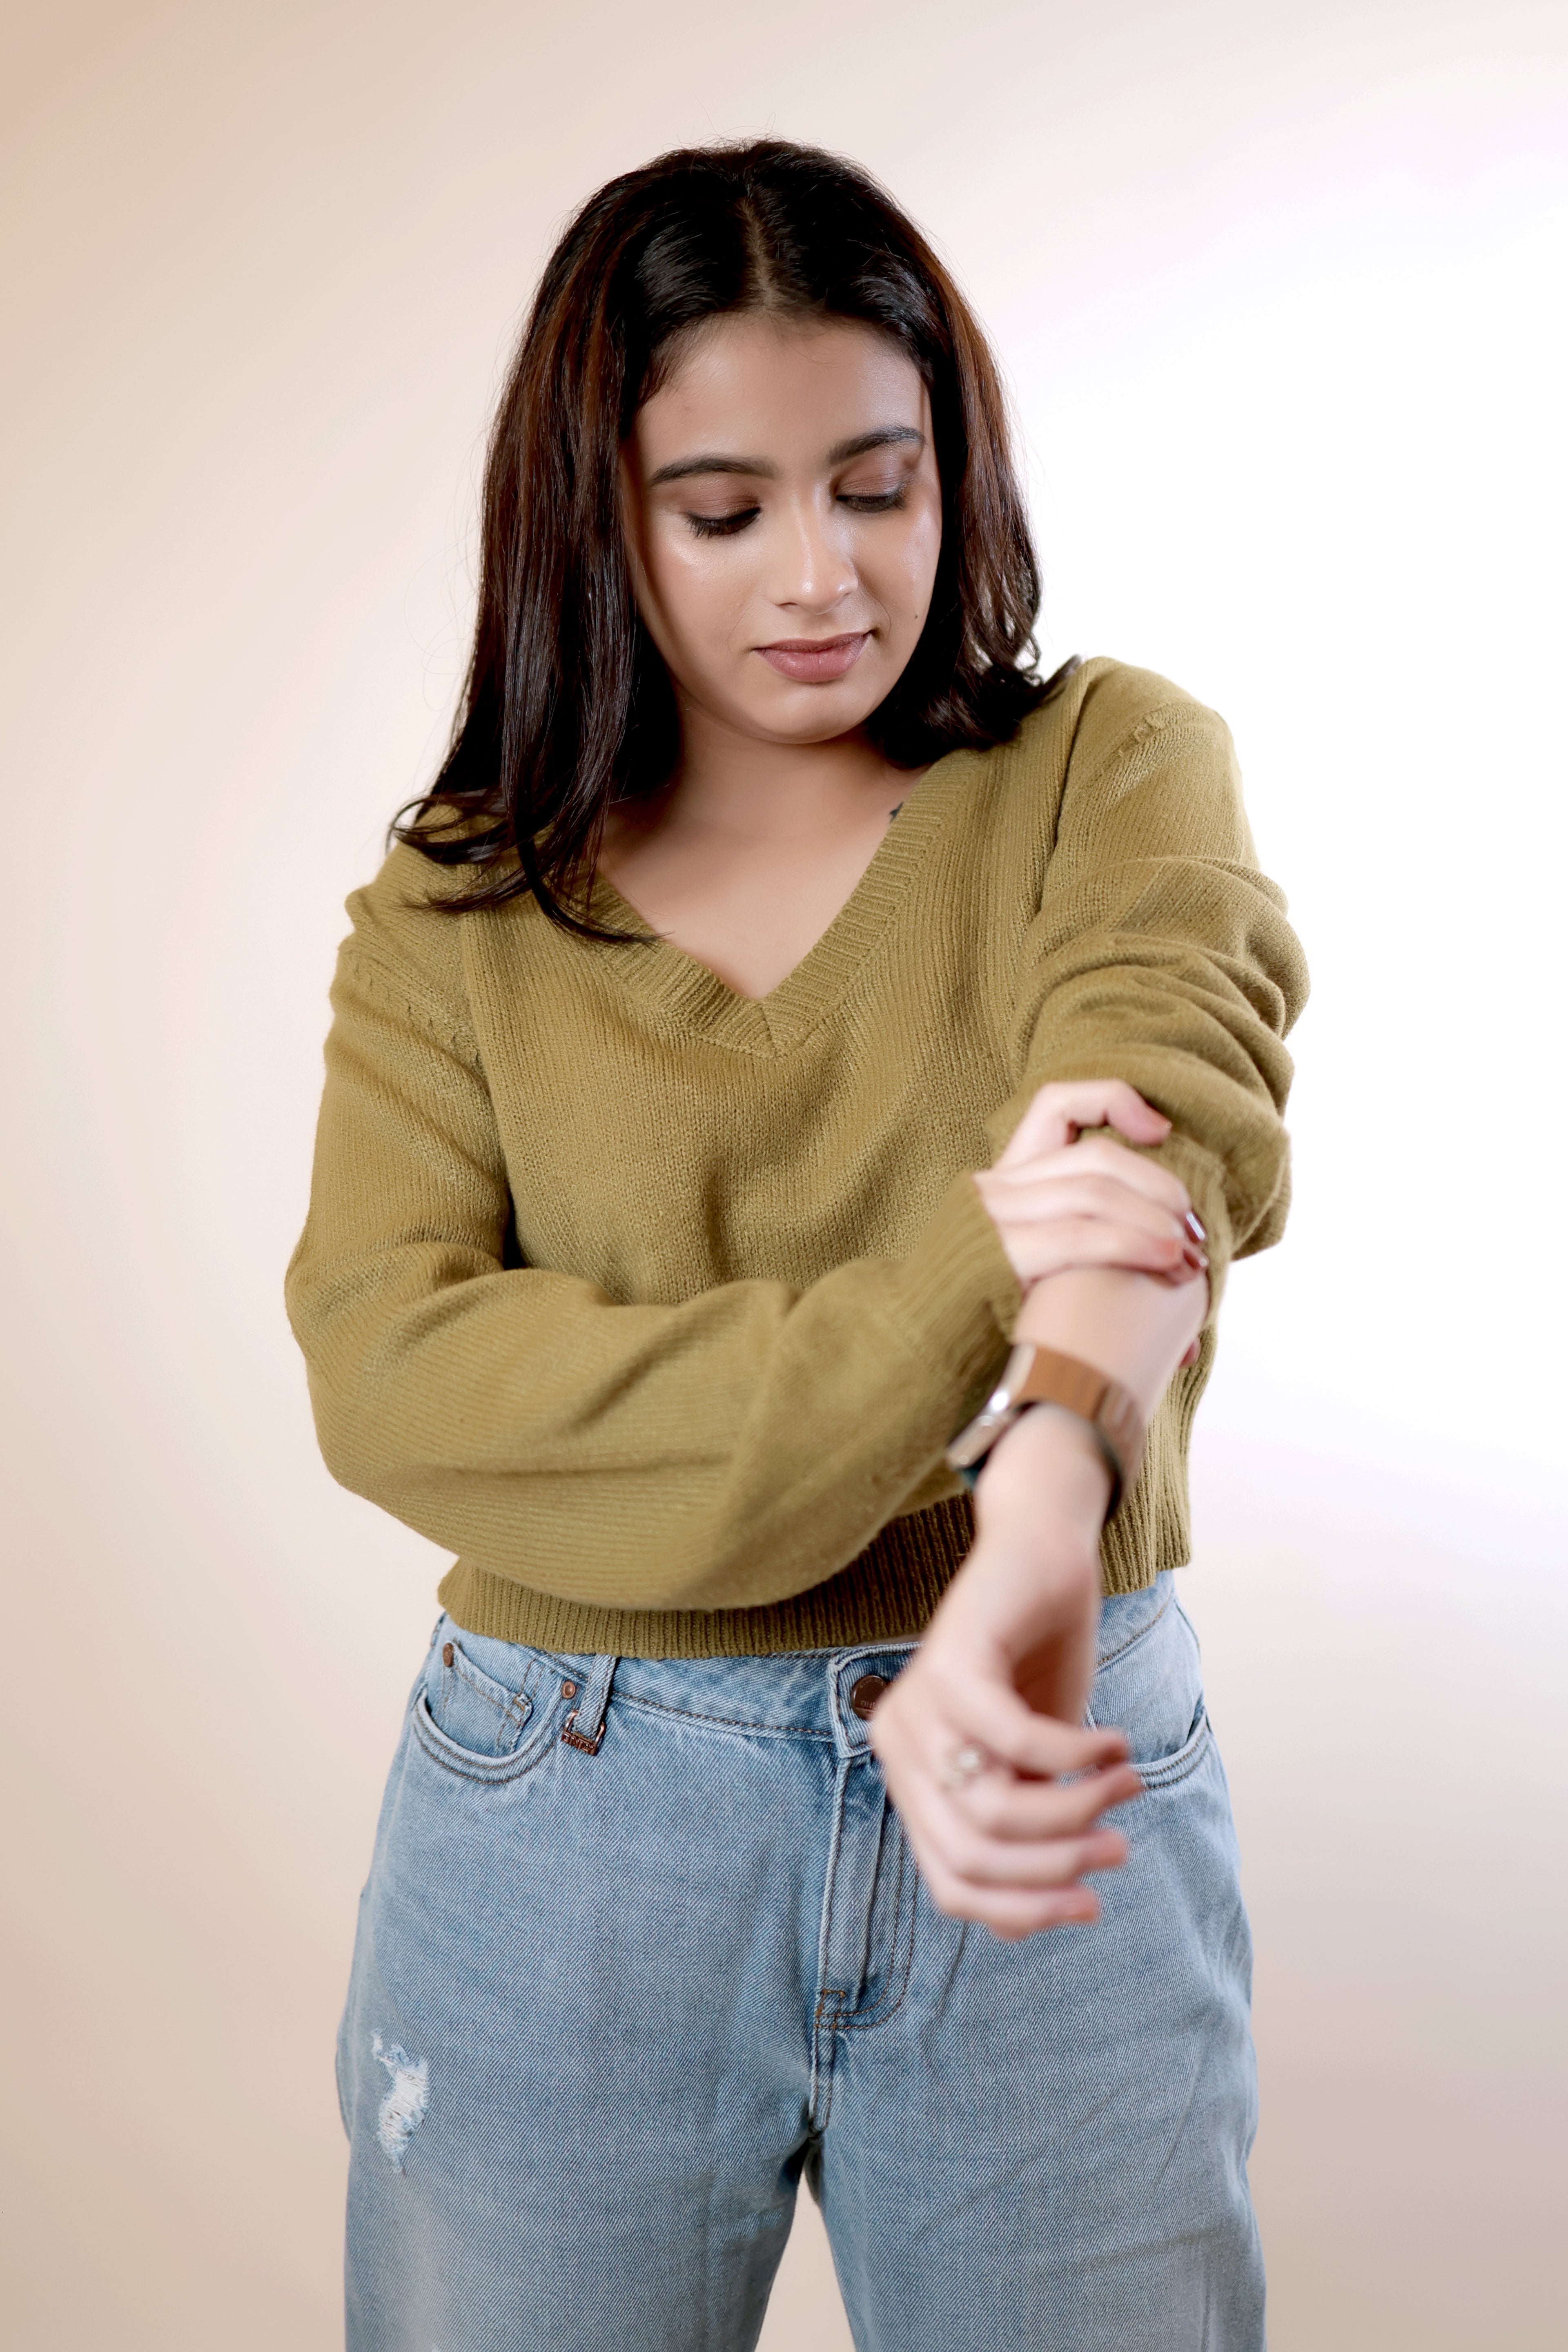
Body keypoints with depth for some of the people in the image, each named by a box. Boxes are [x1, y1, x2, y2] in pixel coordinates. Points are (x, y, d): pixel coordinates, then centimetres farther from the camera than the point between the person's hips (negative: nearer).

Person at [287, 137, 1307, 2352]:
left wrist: (1035, 1543, -42)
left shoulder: (1113, 765, 0)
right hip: (569, 1819, 1)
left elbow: (1168, 1116, -21)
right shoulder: (459, 905, 2)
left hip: (1060, 1802, 0)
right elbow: (389, 1372, -13)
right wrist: (943, 1291, -26)